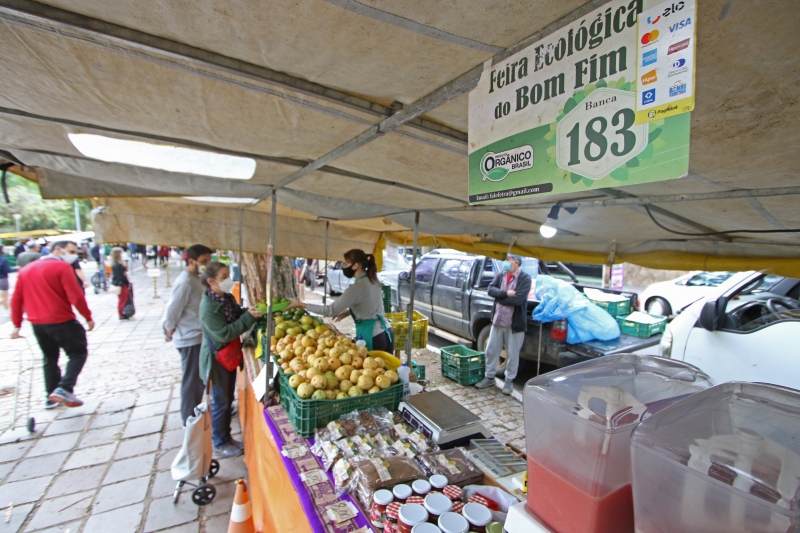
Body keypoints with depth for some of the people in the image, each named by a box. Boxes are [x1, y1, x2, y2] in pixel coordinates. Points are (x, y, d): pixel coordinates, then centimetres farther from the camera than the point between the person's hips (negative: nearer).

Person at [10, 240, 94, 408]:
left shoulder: (26, 270, 12)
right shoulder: (62, 267, -11)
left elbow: (16, 299, 13)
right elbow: (75, 296, -18)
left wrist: (17, 324, 17)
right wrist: (88, 317, -9)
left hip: (37, 323, 7)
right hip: (62, 321, -7)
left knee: (50, 358, 19)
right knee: (78, 353, 5)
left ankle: (51, 396, 24)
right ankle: (64, 388, -8)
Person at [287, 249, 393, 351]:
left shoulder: (357, 287, -18)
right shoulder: (373, 280, 7)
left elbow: (331, 310, -17)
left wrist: (301, 304, -12)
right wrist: (349, 311, 19)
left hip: (372, 337, -8)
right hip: (386, 333, 8)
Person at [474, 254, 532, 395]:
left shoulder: (525, 278, -12)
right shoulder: (501, 275, 5)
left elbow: (518, 299, -24)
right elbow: (490, 290, -7)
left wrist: (499, 297, -12)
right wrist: (506, 293, -22)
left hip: (515, 323, -5)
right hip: (498, 320, 5)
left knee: (512, 354, 9)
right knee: (491, 350, 13)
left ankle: (509, 381, 27)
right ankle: (489, 377, 30)